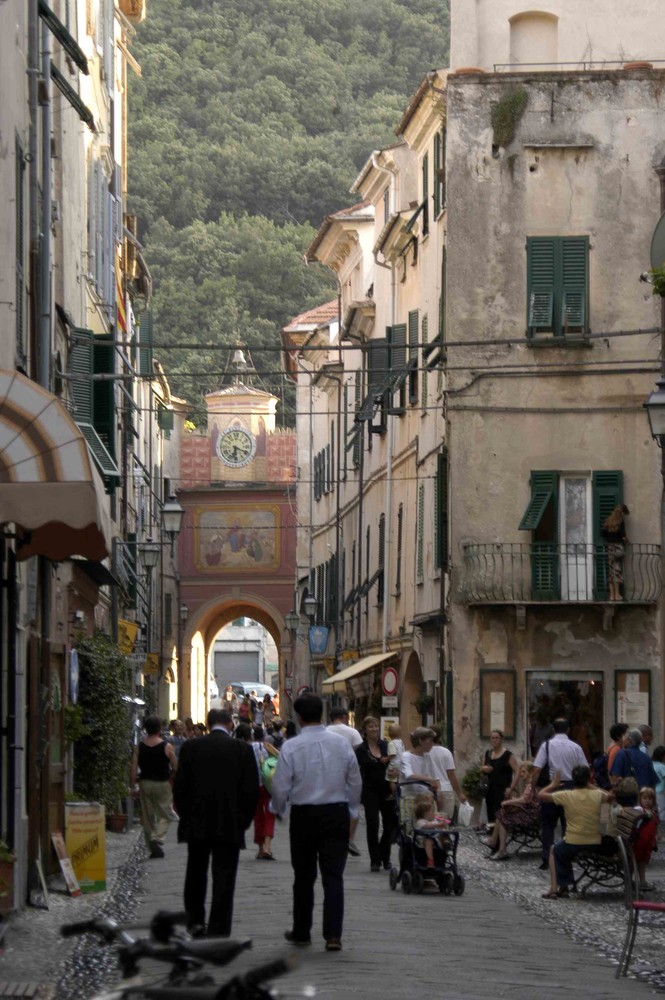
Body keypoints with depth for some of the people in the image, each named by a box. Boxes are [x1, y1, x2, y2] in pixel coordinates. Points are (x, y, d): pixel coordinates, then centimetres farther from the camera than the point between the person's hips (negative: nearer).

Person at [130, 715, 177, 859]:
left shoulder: (139, 747, 0)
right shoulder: (167, 747, -9)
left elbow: (134, 768, -4)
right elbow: (175, 768, -6)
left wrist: (134, 786, 0)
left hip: (144, 783, 3)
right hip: (162, 783, -3)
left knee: (147, 817, 11)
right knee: (164, 815, 5)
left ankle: (152, 848, 14)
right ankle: (157, 839, -18)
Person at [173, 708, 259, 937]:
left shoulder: (191, 748, -3)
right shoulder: (242, 750, -5)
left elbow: (179, 787, -1)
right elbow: (252, 789, -5)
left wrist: (185, 815, 11)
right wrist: (243, 820, 6)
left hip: (196, 823, 1)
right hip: (229, 824, -1)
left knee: (196, 873, 19)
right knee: (223, 878, 2)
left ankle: (195, 919, 22)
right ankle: (218, 930, 0)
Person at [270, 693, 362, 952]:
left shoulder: (291, 747, -11)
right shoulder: (342, 743, -2)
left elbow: (281, 787, -7)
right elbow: (355, 782, 6)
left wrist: (278, 809, 13)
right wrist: (351, 810, 20)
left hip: (303, 815, -1)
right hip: (337, 813, 1)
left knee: (303, 877, 12)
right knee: (333, 876, 0)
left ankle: (301, 932, 22)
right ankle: (333, 935, -8)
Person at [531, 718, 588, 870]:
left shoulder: (547, 745, -4)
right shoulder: (576, 747, 1)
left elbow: (537, 769, -9)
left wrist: (532, 788, -2)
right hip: (571, 786, 2)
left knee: (548, 825, 8)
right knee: (568, 825, 10)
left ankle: (546, 859, 0)